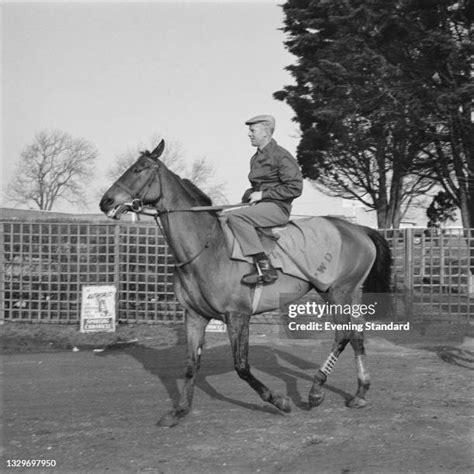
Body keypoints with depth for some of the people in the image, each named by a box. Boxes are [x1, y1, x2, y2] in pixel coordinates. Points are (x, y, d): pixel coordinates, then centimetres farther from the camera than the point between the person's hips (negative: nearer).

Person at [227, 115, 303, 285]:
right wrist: (248, 196, 6)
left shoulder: (281, 156, -9)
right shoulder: (256, 158, 18)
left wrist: (263, 194, -15)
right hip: (260, 206, 9)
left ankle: (264, 267, -32)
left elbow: (295, 188, -15)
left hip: (277, 207, -9)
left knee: (235, 216, -30)